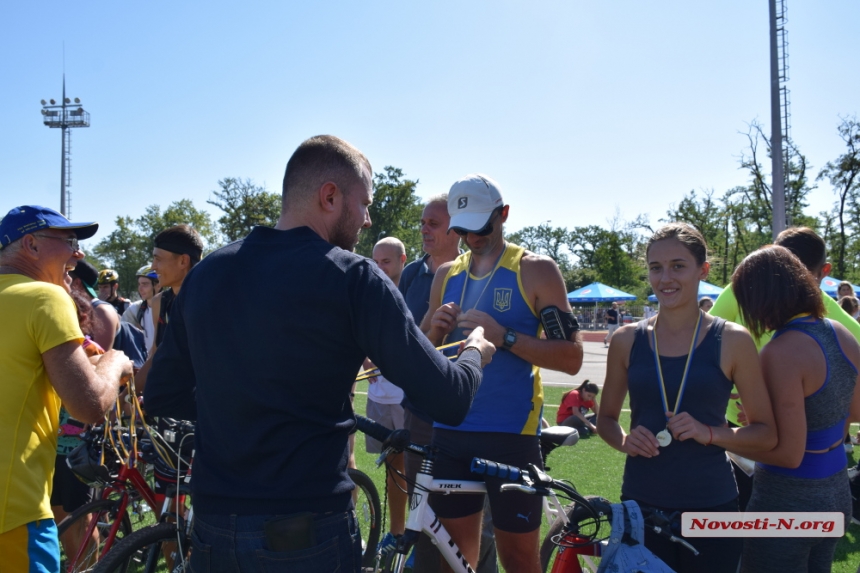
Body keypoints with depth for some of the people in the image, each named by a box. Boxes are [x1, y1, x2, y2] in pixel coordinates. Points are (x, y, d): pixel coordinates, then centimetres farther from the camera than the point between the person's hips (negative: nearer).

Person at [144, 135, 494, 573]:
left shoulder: (205, 273, 3)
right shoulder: (353, 278, -12)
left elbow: (162, 396, 10)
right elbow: (448, 402, -11)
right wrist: (475, 352, 10)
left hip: (213, 532, 4)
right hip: (307, 535, -4)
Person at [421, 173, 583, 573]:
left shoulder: (536, 270, -3)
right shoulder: (446, 275, 11)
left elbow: (571, 357, -9)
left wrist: (503, 336, -20)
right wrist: (436, 329, -6)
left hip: (511, 433, -4)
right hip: (450, 431, 4)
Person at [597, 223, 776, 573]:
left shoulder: (732, 341, -4)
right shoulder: (627, 340, 1)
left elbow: (766, 434, -1)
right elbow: (606, 419, 11)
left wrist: (710, 433, -17)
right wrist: (624, 441, -10)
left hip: (710, 507, -1)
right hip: (640, 504, 2)